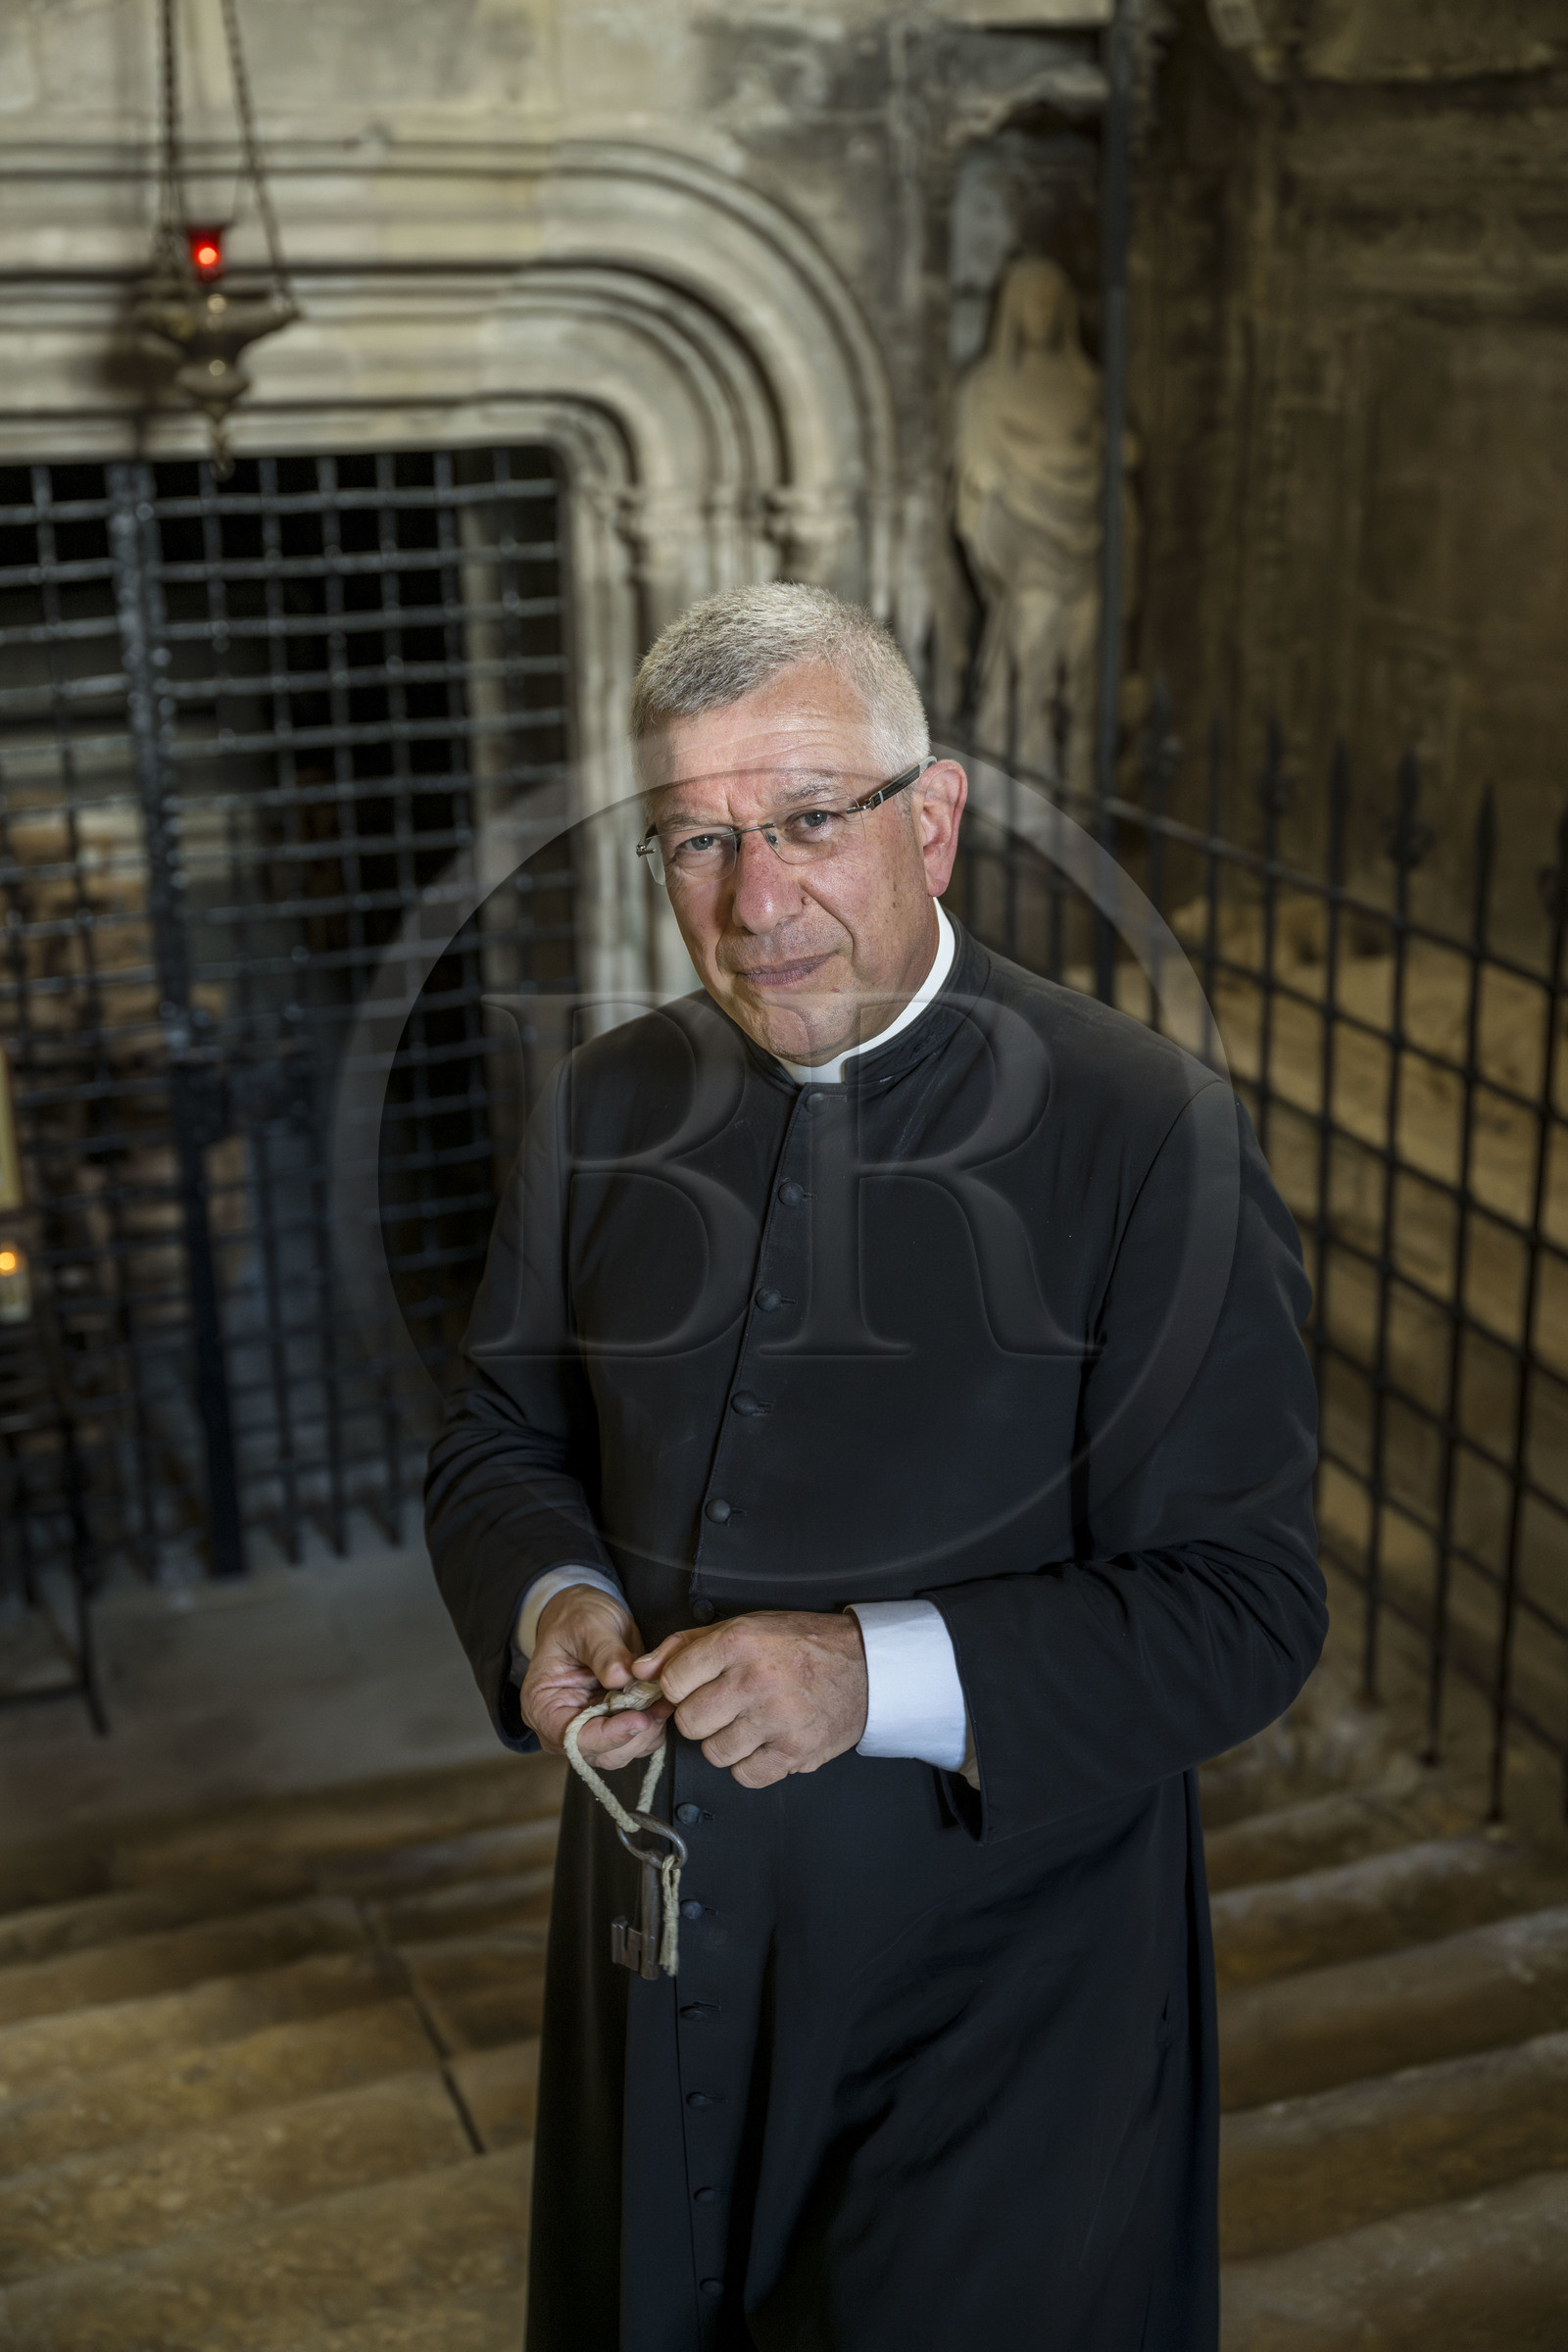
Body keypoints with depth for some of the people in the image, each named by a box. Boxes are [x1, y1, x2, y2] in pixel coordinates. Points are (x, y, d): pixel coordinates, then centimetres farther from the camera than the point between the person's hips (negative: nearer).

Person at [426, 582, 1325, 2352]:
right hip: (664, 1951, 5)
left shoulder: (1146, 1136, -17)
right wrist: (548, 1606, -11)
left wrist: (881, 1675, -27)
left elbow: (1243, 1607, -16)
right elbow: (501, 1437, 11)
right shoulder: (602, 1112, 0)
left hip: (998, 1996, -4)